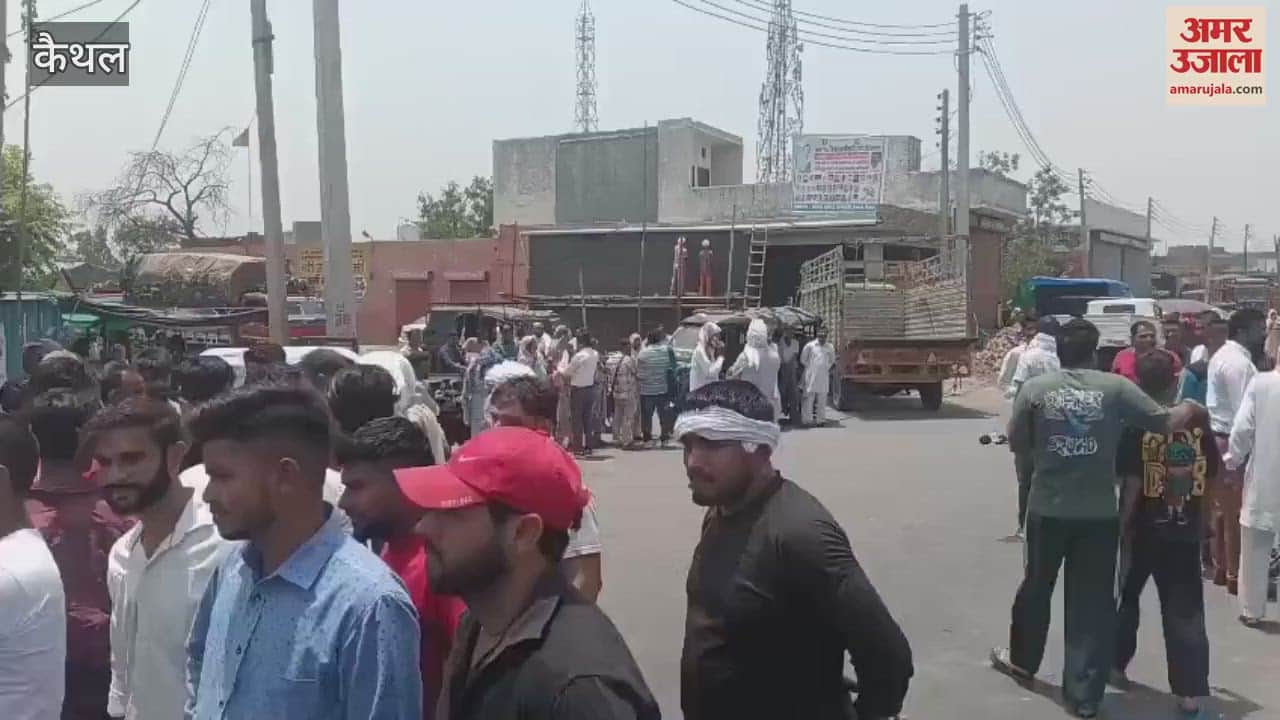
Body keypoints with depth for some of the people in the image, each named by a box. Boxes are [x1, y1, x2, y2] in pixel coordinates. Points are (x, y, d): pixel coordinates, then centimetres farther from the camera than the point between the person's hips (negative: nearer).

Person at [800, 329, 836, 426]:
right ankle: (807, 419, -3)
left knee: (822, 399, 6)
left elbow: (832, 361, 22)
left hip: (824, 377, 3)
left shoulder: (830, 347, 9)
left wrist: (828, 369, 8)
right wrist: (810, 368, 1)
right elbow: (803, 360, 5)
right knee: (809, 397, -6)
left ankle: (821, 419, 12)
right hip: (811, 376, -3)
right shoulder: (810, 346, -1)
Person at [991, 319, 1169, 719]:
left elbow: (1017, 443, 3)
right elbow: (1164, 422, -7)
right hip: (1099, 512, -1)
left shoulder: (1036, 388, -3)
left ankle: (1022, 660, 41)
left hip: (1048, 508, 1)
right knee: (1093, 601, 6)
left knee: (1037, 586, 21)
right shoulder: (1115, 387, -5)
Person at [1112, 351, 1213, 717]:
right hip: (1185, 530, 2)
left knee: (1126, 598, 19)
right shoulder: (1197, 424, -2)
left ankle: (1115, 665, 31)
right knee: (1185, 612, 4)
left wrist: (1122, 526, -7)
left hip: (1143, 529, -2)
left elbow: (1131, 484, -15)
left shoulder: (1135, 427, -12)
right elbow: (1212, 477, 4)